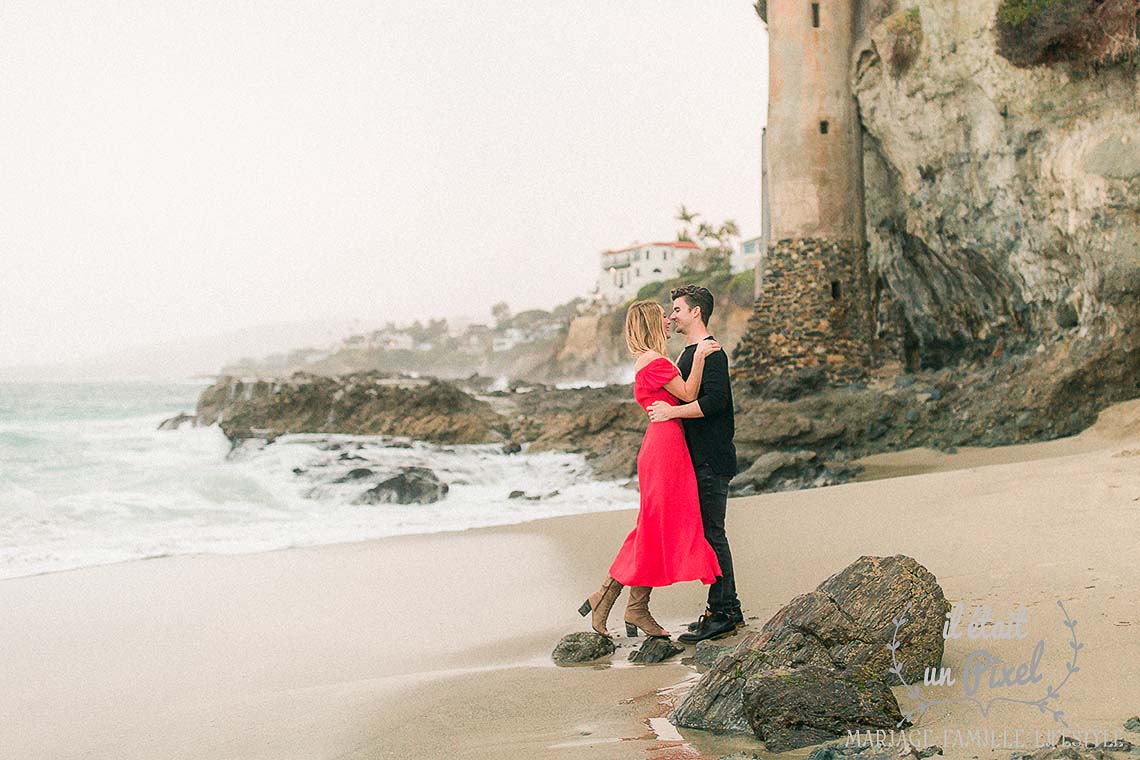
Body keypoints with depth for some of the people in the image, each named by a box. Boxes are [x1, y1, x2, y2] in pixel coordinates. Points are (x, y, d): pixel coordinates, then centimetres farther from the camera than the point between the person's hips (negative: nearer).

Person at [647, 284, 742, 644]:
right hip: (697, 457, 10)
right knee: (706, 533, 12)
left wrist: (671, 411, -19)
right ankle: (721, 608, 18)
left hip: (711, 460, -10)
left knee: (712, 534, -8)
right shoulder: (689, 352, 19)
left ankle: (725, 612, -3)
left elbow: (714, 400, -24)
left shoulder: (710, 353, -13)